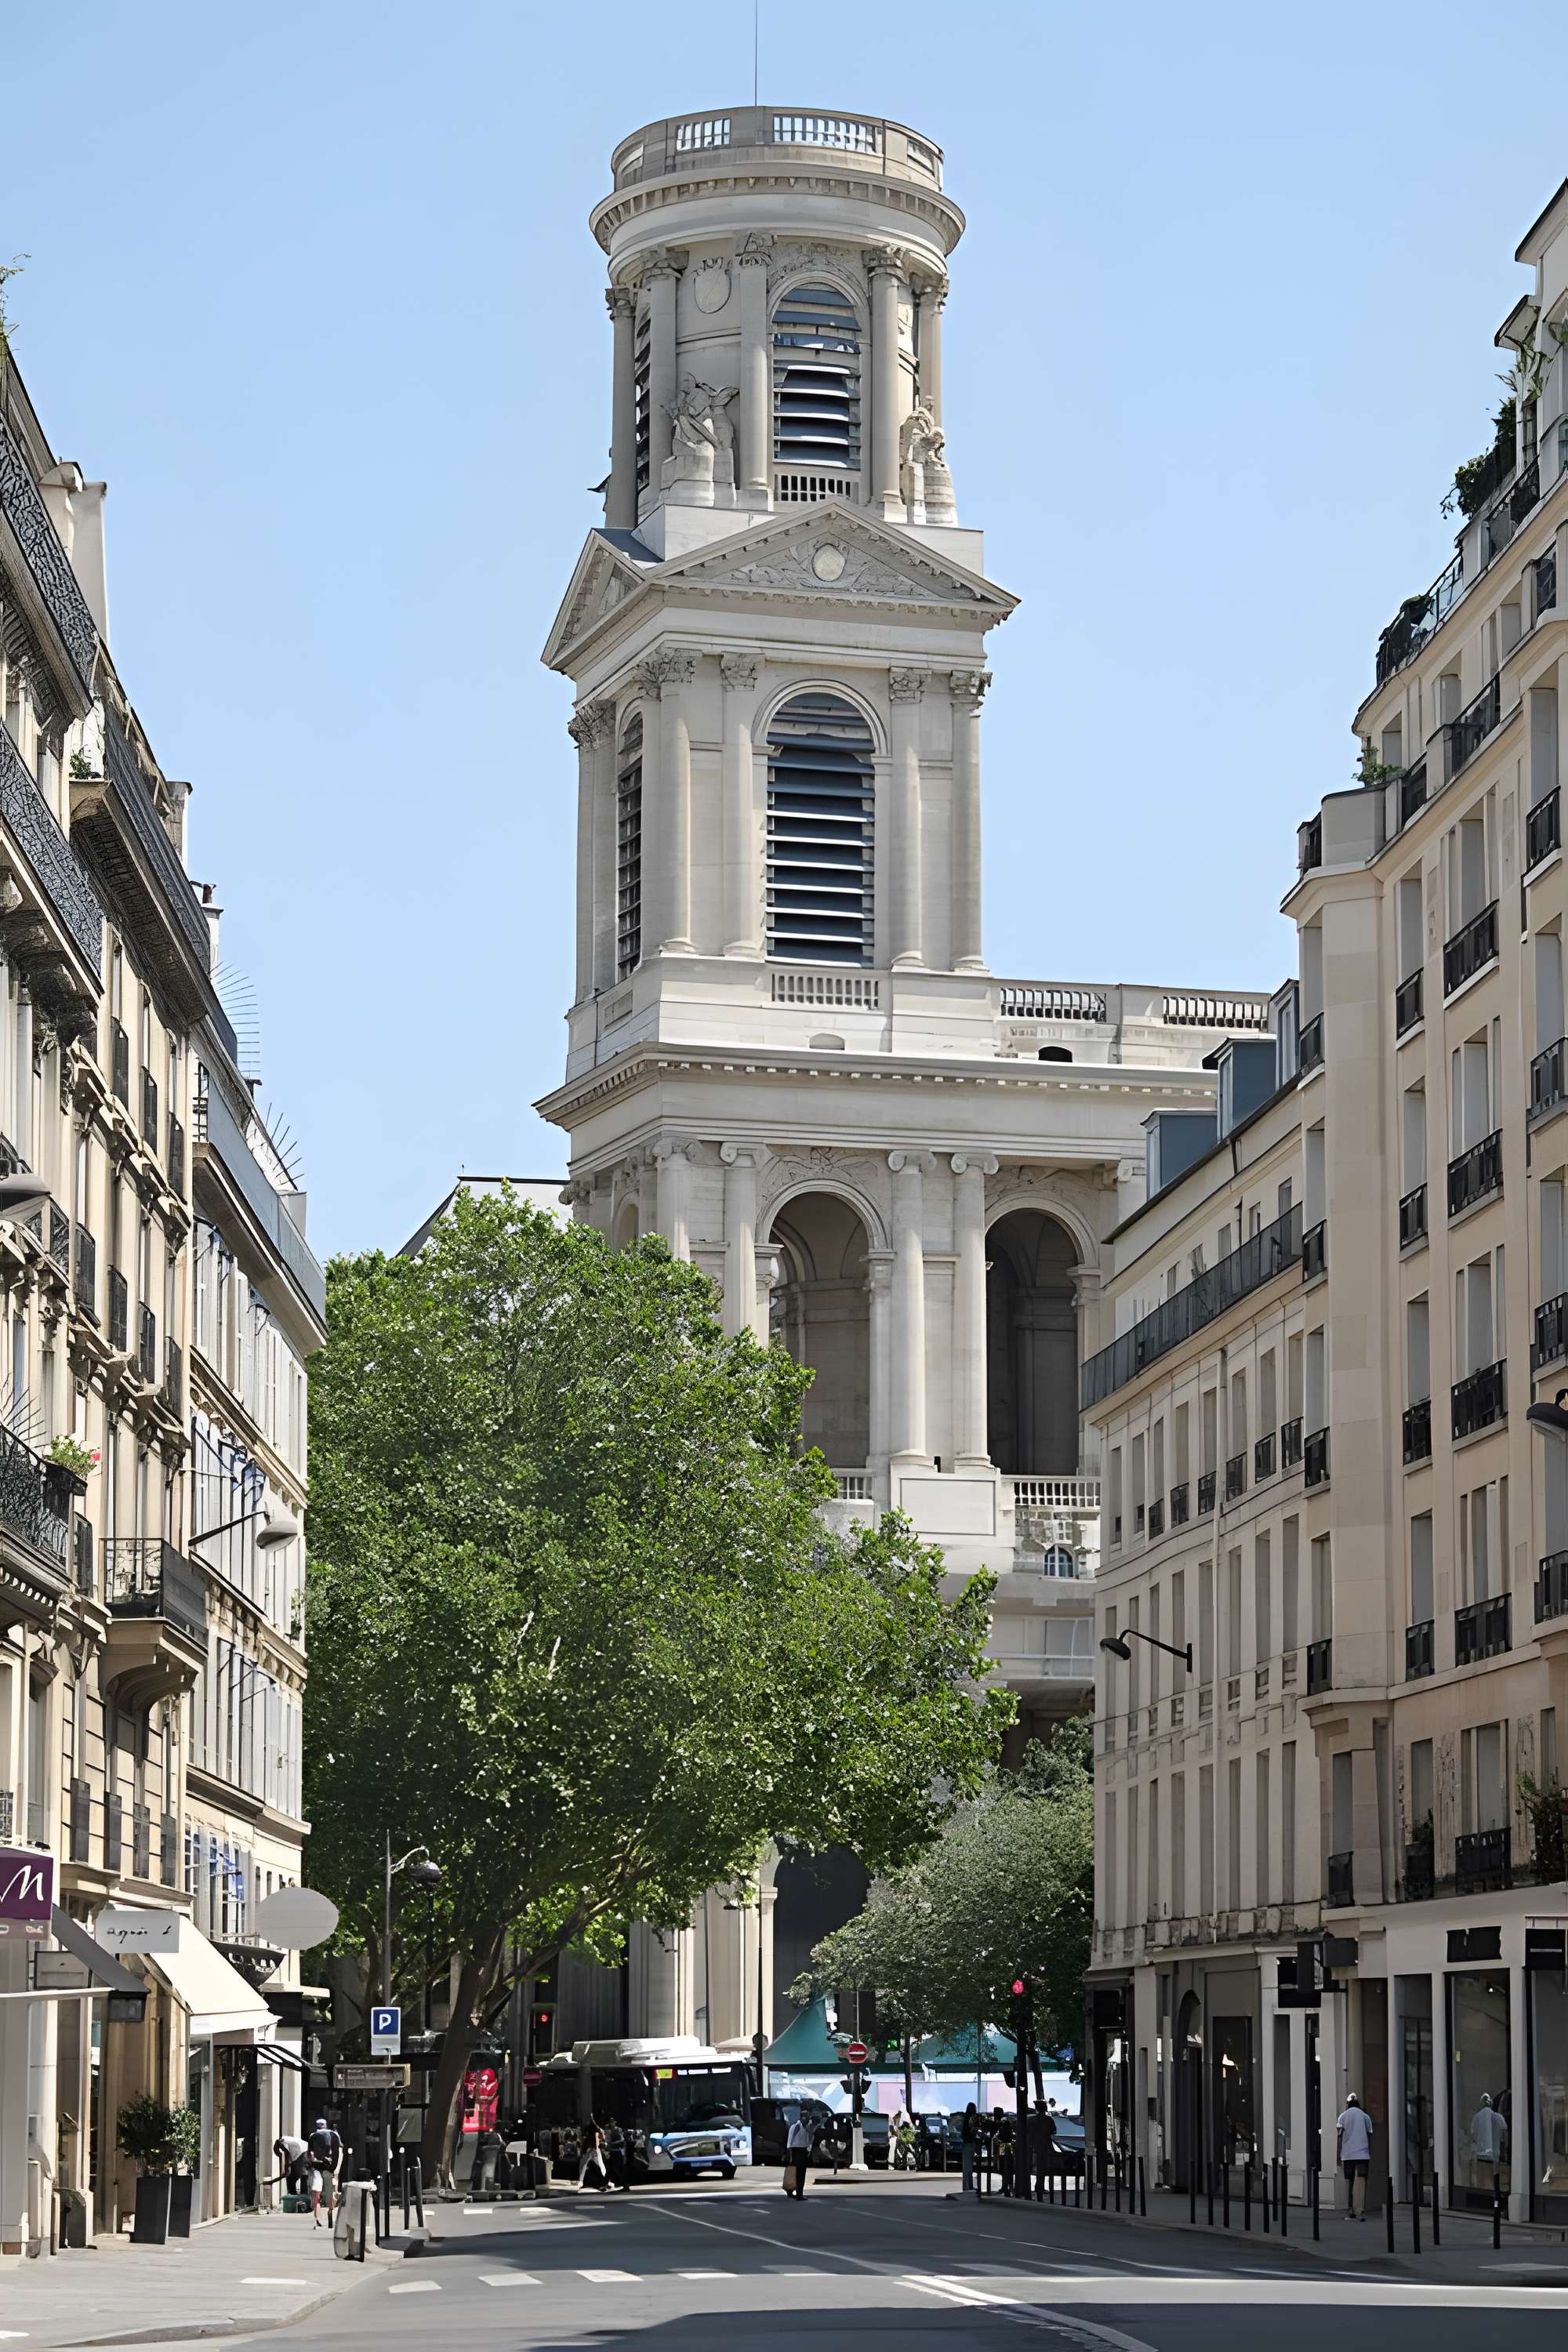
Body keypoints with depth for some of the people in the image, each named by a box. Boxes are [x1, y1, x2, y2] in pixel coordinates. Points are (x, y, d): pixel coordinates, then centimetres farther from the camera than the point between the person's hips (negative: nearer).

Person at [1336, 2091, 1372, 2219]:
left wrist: (1339, 2154, 0)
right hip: (1363, 2154, 0)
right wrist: (1370, 2154, 13)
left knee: (1348, 2180, 13)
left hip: (1347, 2154, 0)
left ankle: (1350, 2209, 15)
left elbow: (1339, 2136, -1)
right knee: (1362, 2181, -7)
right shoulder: (1365, 2117, 8)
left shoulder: (1343, 2116, 6)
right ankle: (1362, 2211, -18)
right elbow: (1369, 2137, 8)